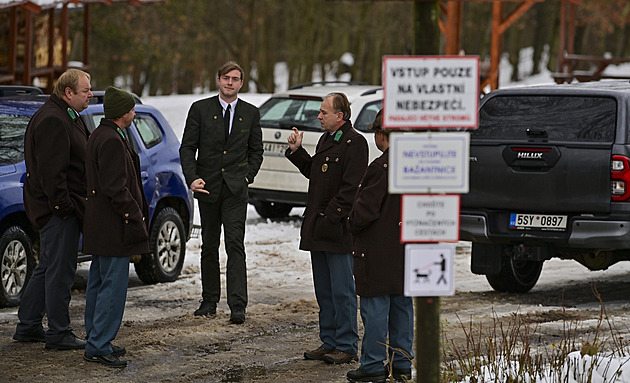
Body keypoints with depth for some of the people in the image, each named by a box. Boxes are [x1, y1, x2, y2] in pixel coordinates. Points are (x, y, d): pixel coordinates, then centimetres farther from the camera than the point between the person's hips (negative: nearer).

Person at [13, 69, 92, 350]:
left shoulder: (67, 117, 17)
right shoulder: (53, 120, -18)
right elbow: (51, 169, -24)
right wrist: (62, 205, -24)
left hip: (63, 206, 11)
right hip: (58, 209, -11)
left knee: (47, 268, 16)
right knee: (59, 270, -5)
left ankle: (28, 326, 24)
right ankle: (58, 334, 0)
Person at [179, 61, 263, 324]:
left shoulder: (251, 113, 6)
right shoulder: (200, 109, 2)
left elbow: (256, 151, 14)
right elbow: (187, 147, 0)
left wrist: (248, 176, 0)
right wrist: (192, 178, -13)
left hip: (235, 189, -1)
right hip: (207, 186, 1)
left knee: (235, 245, -10)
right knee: (209, 246, 9)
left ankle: (237, 305, -14)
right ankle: (209, 300, 19)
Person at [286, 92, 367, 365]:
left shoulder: (355, 143, -12)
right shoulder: (326, 140, 16)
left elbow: (351, 188, -18)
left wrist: (330, 217, -20)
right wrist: (297, 151, 13)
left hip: (338, 230, -9)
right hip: (318, 229, 9)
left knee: (341, 291, -4)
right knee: (323, 291, 13)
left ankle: (347, 347, 1)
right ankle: (329, 343, 21)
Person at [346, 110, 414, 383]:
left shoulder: (381, 168, -19)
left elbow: (365, 210, -18)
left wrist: (352, 222, 1)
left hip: (378, 255, -8)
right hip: (406, 251, 8)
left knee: (375, 309, -1)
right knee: (402, 306, 13)